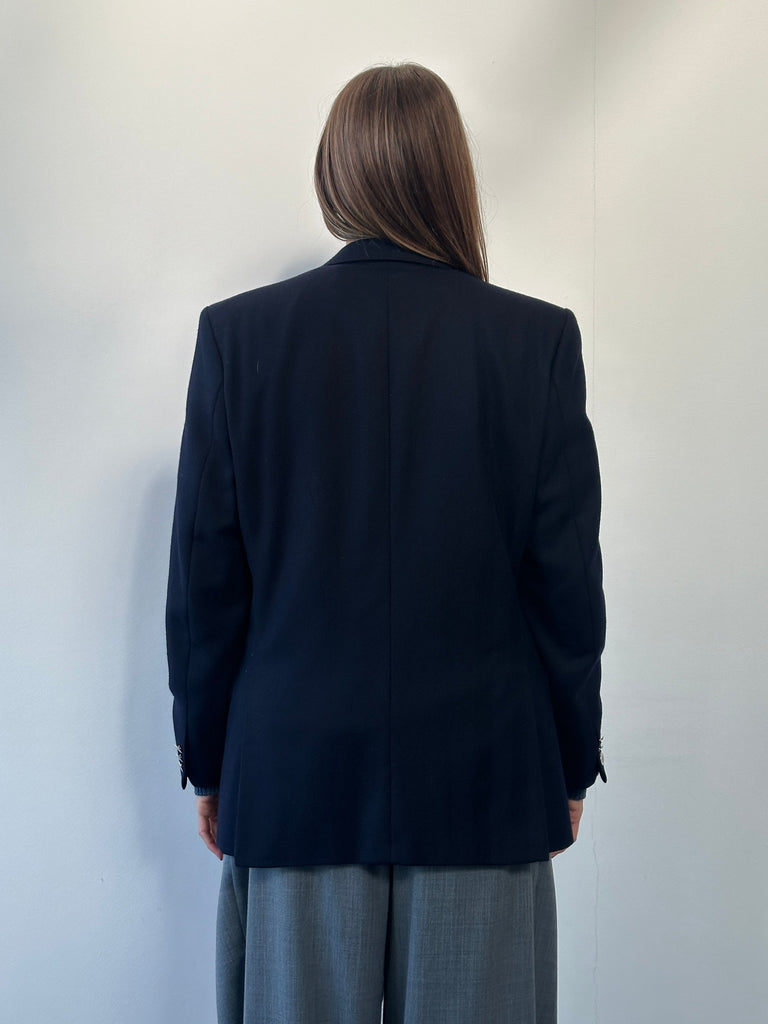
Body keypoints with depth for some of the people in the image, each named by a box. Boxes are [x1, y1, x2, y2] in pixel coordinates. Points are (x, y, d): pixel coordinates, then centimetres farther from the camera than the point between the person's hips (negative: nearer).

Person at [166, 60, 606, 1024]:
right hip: (484, 785, 0)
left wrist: (207, 762, 10)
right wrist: (571, 763, 9)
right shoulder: (540, 339, -6)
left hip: (291, 781, 1)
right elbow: (569, 581, -3)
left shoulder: (237, 333, -5)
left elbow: (203, 581, -2)